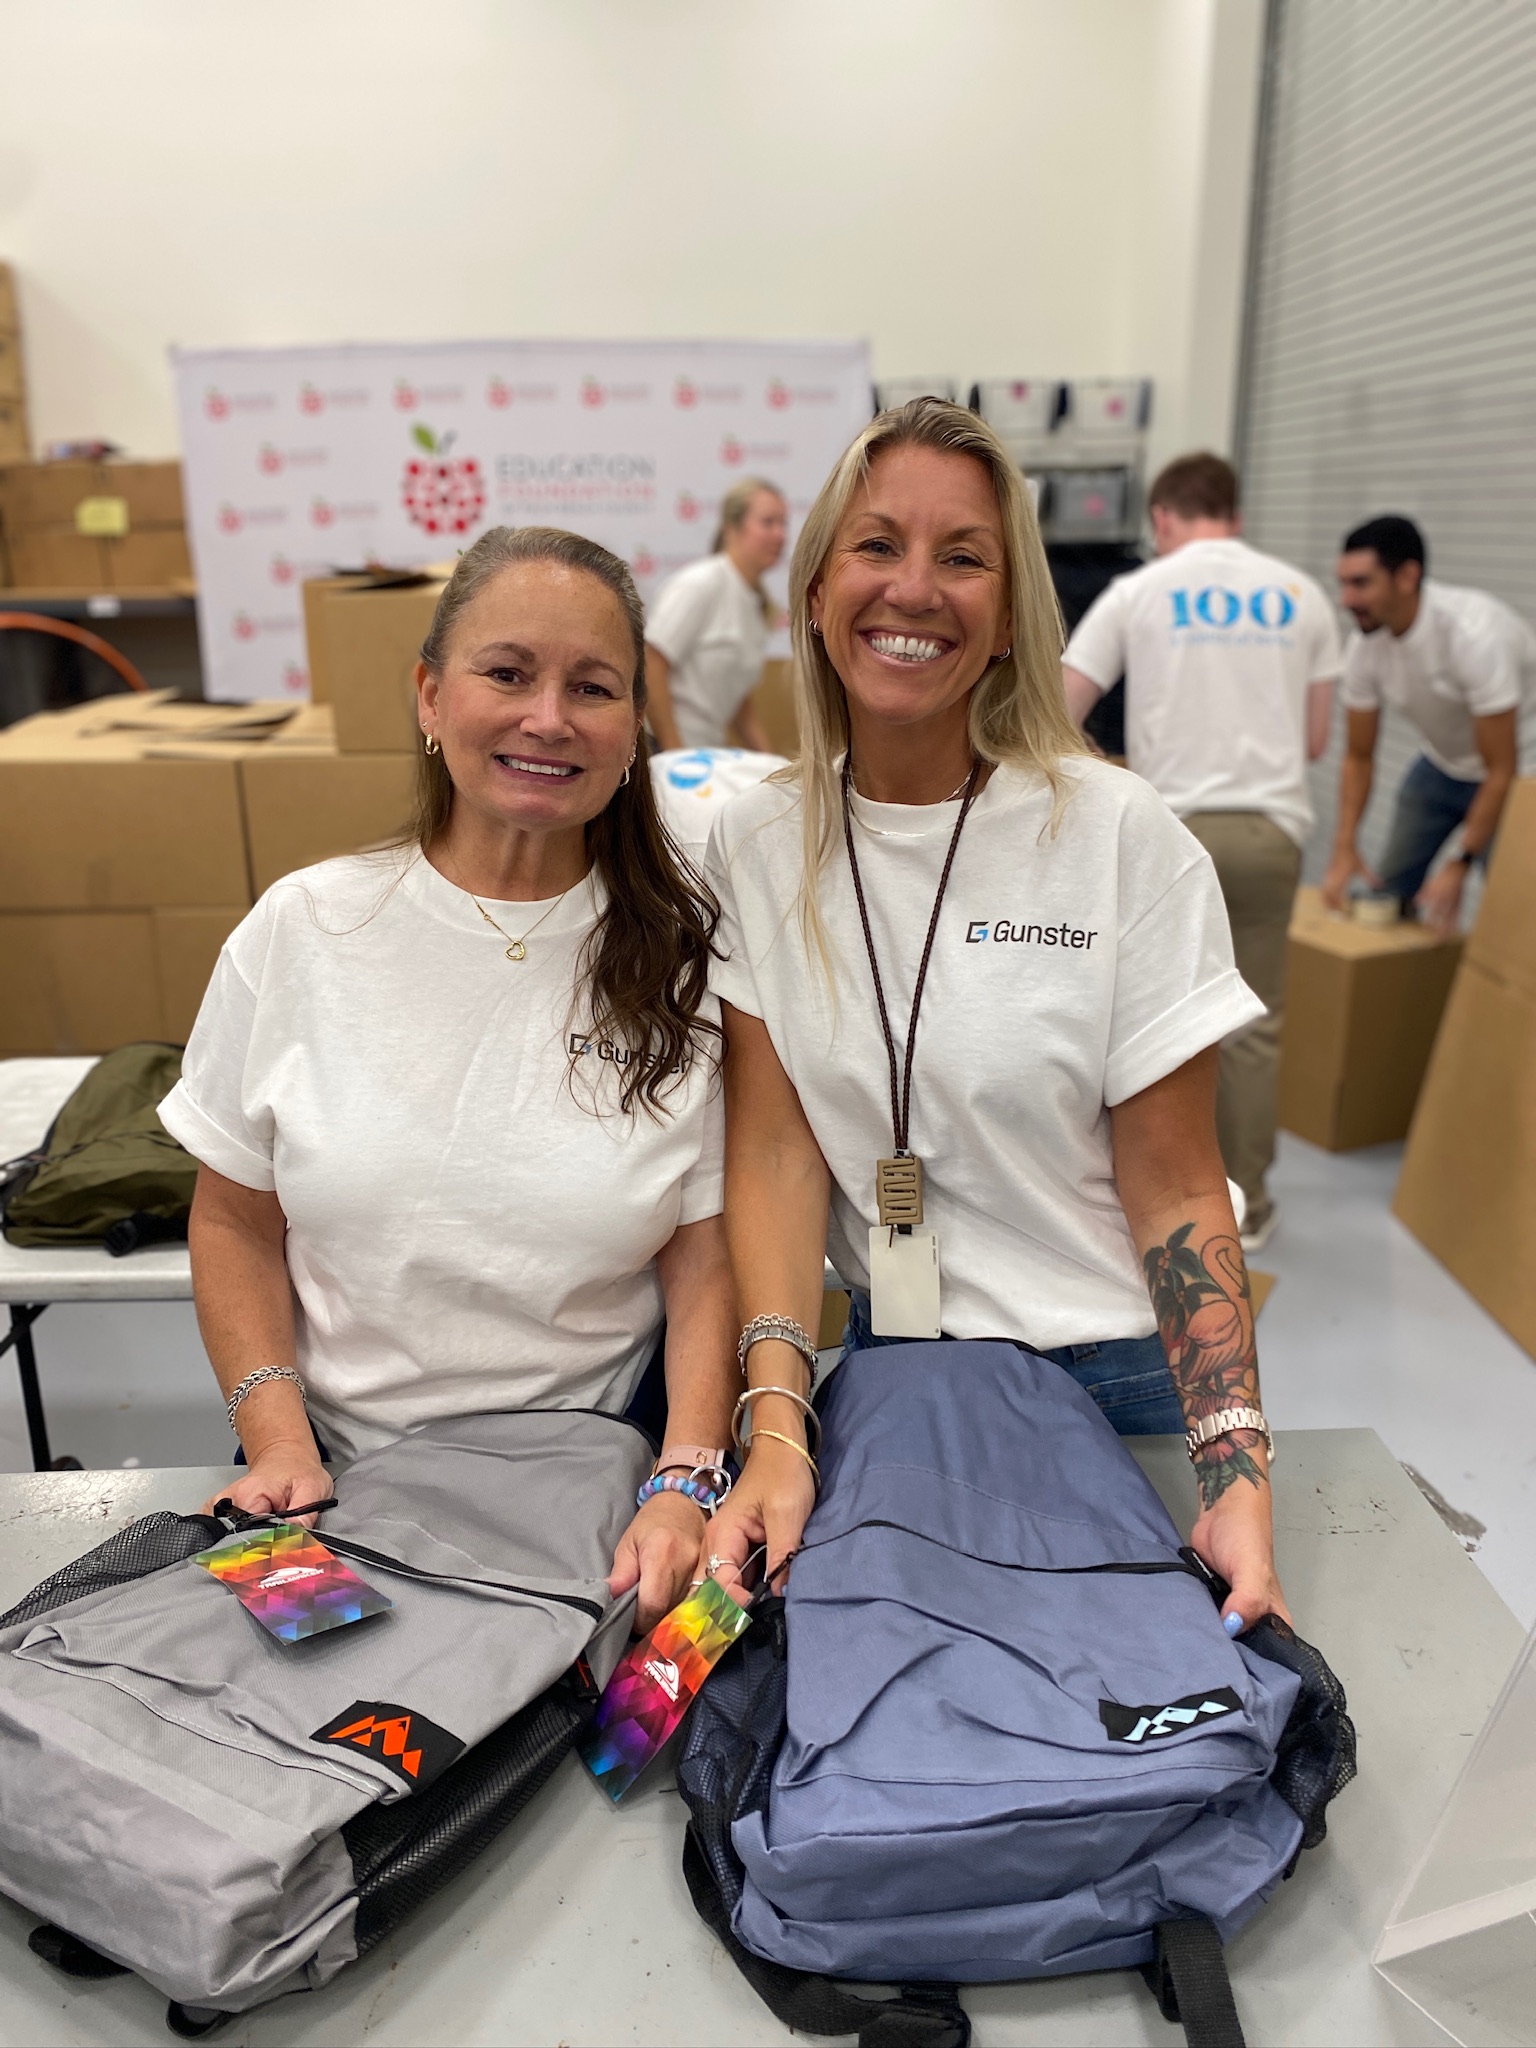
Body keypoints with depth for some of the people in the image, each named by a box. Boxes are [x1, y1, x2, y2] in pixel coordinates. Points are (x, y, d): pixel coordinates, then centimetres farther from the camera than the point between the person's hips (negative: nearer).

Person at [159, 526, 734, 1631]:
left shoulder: (683, 957, -4)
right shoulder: (302, 931, -2)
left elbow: (707, 1260, -3)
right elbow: (235, 1221, 6)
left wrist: (687, 1483, -16)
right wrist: (278, 1442, -5)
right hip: (344, 1472, 1)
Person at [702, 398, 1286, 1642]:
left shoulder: (1123, 836, -13)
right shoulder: (759, 846, -5)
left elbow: (1177, 1191, -11)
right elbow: (776, 1153, -9)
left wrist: (1239, 1473, -21)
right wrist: (777, 1429, -21)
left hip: (1114, 1376, -1)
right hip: (884, 1367, 2)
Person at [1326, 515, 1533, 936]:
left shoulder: (1475, 634, -34)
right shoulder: (1366, 647, -15)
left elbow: (1501, 771, -29)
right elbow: (1359, 756, -3)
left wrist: (1460, 867, -30)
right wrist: (1344, 847, -13)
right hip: (1441, 765, 6)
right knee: (1389, 892, 8)